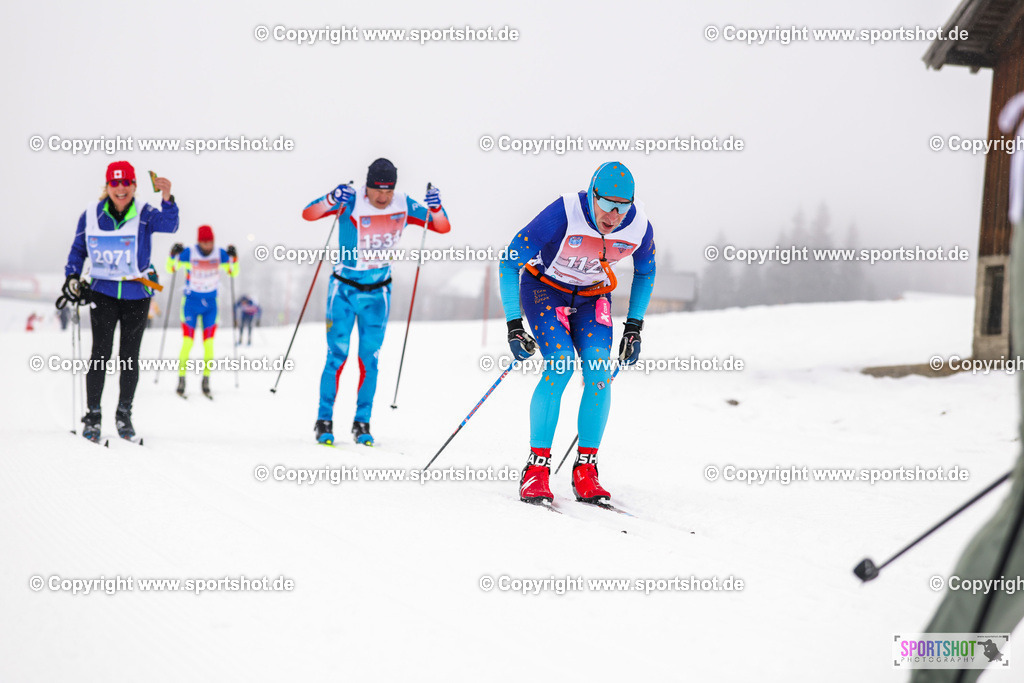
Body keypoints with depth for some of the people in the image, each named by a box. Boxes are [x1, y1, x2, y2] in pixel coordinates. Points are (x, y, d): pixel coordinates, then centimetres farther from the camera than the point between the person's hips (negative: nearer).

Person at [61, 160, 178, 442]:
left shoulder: (145, 215, -8)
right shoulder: (91, 216, -1)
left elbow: (169, 225, -28)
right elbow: (78, 249, 12)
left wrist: (167, 200, -45)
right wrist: (72, 277, -1)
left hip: (137, 294, 0)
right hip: (103, 292, 0)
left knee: (130, 357, 6)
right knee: (100, 354, -5)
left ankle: (124, 413, 21)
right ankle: (92, 414, 5)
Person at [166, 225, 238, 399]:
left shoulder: (220, 254, -5)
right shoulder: (188, 253, -12)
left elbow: (233, 272, 3)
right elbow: (171, 268, -4)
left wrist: (233, 257, -13)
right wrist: (173, 255, -22)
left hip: (210, 303, 2)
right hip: (191, 302, -2)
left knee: (209, 344, -2)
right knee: (187, 342, -8)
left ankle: (206, 381, 6)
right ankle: (181, 380, 0)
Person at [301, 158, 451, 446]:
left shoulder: (403, 206, -6)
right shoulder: (351, 201, -15)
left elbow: (443, 228, -2)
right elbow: (308, 214, -23)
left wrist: (435, 208, -23)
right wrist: (331, 200, -43)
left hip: (377, 292, 3)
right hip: (344, 289, -3)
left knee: (369, 359, 3)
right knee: (337, 355, -7)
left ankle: (362, 423, 12)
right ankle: (324, 421, 3)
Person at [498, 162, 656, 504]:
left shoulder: (639, 227, -20)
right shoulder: (563, 215, -33)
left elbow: (645, 272, 4)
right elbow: (509, 261, -23)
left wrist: (634, 327, 1)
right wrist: (514, 325, -26)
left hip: (592, 296, 3)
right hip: (545, 287, -3)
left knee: (599, 372, -18)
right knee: (561, 364, -25)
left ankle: (585, 469, -8)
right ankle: (536, 467, -18)